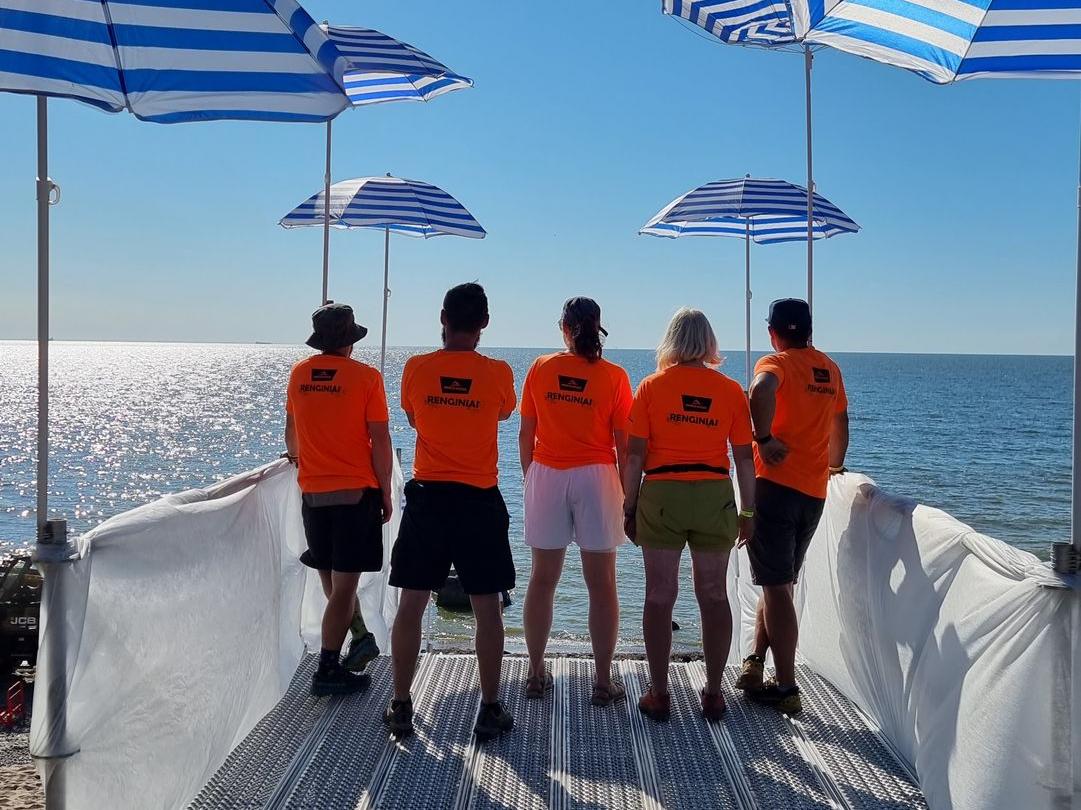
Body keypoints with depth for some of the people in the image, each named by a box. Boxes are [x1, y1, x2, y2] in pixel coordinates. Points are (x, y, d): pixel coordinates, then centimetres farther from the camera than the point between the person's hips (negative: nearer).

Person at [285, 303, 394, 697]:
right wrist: (385, 493, 1)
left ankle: (360, 635, 14)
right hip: (357, 491, -4)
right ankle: (328, 670, 1)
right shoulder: (366, 376, -9)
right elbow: (380, 441, -9)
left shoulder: (299, 373, 5)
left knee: (332, 578, 18)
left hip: (313, 492, 4)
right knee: (344, 583, 0)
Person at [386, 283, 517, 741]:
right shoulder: (498, 373, -7)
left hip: (427, 497, 1)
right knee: (487, 608, 7)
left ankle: (401, 707, 15)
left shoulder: (416, 369, -4)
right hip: (479, 501, -1)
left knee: (411, 604, 9)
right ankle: (490, 710, 12)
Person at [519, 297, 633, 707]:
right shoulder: (613, 376, -4)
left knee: (542, 579, 11)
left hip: (546, 476, 2)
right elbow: (624, 443, -3)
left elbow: (526, 434, 4)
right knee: (601, 583, 5)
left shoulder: (541, 368, 1)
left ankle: (536, 674, 19)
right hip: (596, 477, -2)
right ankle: (604, 682, 10)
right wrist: (626, 493, 7)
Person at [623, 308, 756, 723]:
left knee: (659, 595, 6)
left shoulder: (651, 386, 0)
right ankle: (713, 694, 15)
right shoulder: (730, 389, 2)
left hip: (661, 495, -1)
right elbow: (744, 457, 3)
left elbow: (635, 454, -3)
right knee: (714, 596, 10)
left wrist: (630, 506, 4)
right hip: (715, 497, 1)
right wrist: (748, 511, 11)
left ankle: (659, 695, 10)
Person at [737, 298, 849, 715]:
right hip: (814, 492, 6)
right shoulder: (830, 369, 14)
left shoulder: (777, 362, -7)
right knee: (780, 583, 17)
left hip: (776, 484, -6)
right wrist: (833, 465, 42)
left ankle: (786, 688, -1)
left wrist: (764, 439, -20)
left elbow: (761, 390, -32)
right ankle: (755, 663, 14)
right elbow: (840, 424, 27)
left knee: (776, 587, -2)